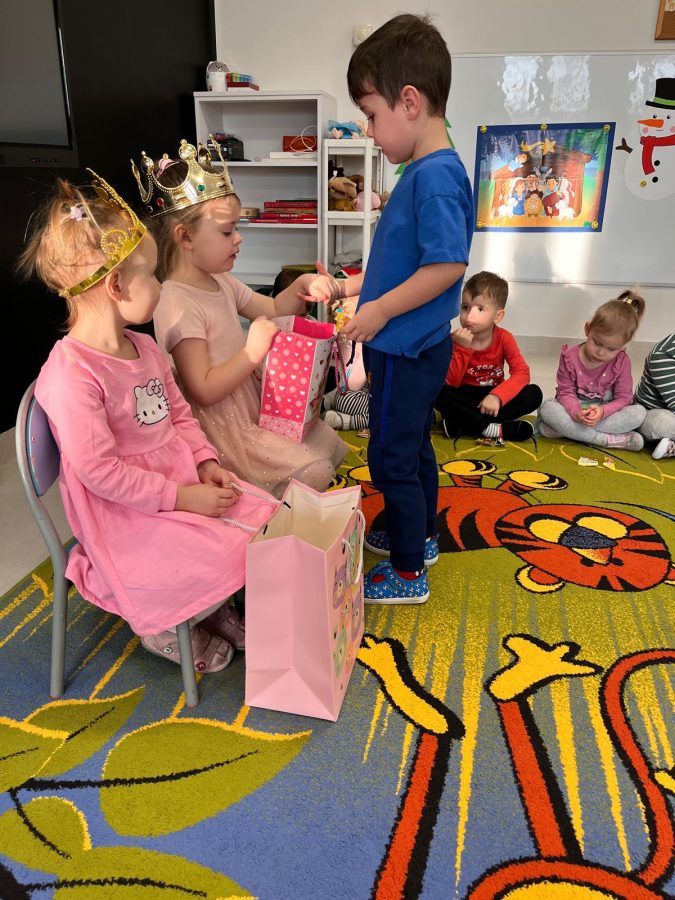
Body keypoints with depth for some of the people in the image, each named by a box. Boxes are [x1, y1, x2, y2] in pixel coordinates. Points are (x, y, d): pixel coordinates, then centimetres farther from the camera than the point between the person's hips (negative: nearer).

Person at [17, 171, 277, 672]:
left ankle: (212, 605, 23)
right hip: (124, 512, -9)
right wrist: (180, 497, -22)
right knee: (227, 557, -19)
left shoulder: (143, 348, 5)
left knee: (266, 517, 2)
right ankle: (163, 628, 12)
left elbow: (179, 412, 13)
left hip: (182, 477, 9)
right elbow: (98, 471, -25)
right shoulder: (71, 375, -24)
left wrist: (205, 462, -3)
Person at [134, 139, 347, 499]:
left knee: (329, 445, 10)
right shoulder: (177, 304, -23)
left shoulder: (220, 281, 7)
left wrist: (301, 286, 0)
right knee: (313, 472, -15)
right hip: (221, 425, -10)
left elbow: (273, 310, 19)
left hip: (253, 404, 10)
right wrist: (253, 352, -27)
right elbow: (203, 391, -24)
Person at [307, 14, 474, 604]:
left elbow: (447, 265, -28)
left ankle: (408, 574, 20)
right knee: (414, 449, 22)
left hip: (407, 353, -10)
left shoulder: (436, 176, -20)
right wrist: (348, 288, 13)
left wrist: (381, 310, -20)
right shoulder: (423, 172, 10)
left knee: (392, 461, 3)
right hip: (412, 349, 10)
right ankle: (420, 536, 42)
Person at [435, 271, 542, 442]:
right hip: (464, 398, -2)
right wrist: (462, 348, -31)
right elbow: (451, 384, -20)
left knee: (534, 394, -21)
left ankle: (465, 422, -28)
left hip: (491, 397, 2)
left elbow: (522, 373, -18)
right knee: (439, 393, -33)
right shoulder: (456, 339, -13)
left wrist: (496, 396, -34)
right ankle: (493, 429, -32)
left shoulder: (504, 338, -9)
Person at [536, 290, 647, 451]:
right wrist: (576, 412, -31)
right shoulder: (570, 357, -11)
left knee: (639, 412, -26)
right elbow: (565, 391, -9)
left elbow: (623, 397, -8)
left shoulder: (621, 362, -9)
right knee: (547, 407, -30)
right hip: (575, 413, -1)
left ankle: (566, 430, -31)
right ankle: (608, 440, -31)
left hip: (606, 413, 1)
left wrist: (603, 411, -29)